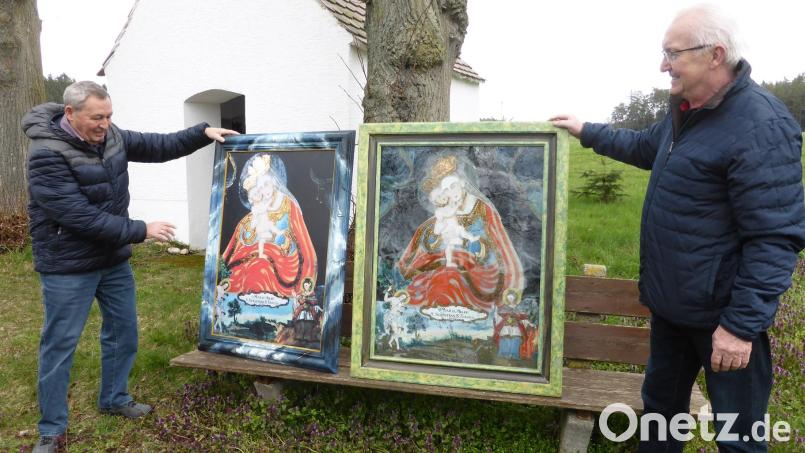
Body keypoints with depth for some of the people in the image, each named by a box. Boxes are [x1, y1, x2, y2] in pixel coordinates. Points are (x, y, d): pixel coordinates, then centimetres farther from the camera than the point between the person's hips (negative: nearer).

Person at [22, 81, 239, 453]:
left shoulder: (109, 136, -2)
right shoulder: (47, 154, -24)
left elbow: (157, 146, 11)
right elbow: (81, 217, -28)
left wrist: (203, 133, 2)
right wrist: (142, 231, -24)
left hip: (113, 259, 7)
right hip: (69, 266, -7)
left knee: (123, 332, 16)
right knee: (59, 345, 4)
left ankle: (114, 399, 36)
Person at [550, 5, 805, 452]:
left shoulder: (760, 128, -23)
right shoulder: (687, 110, 7)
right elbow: (645, 146, 28)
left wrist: (742, 324, -25)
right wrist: (587, 132, 27)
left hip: (722, 313, -9)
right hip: (671, 302, 9)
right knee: (661, 402, 25)